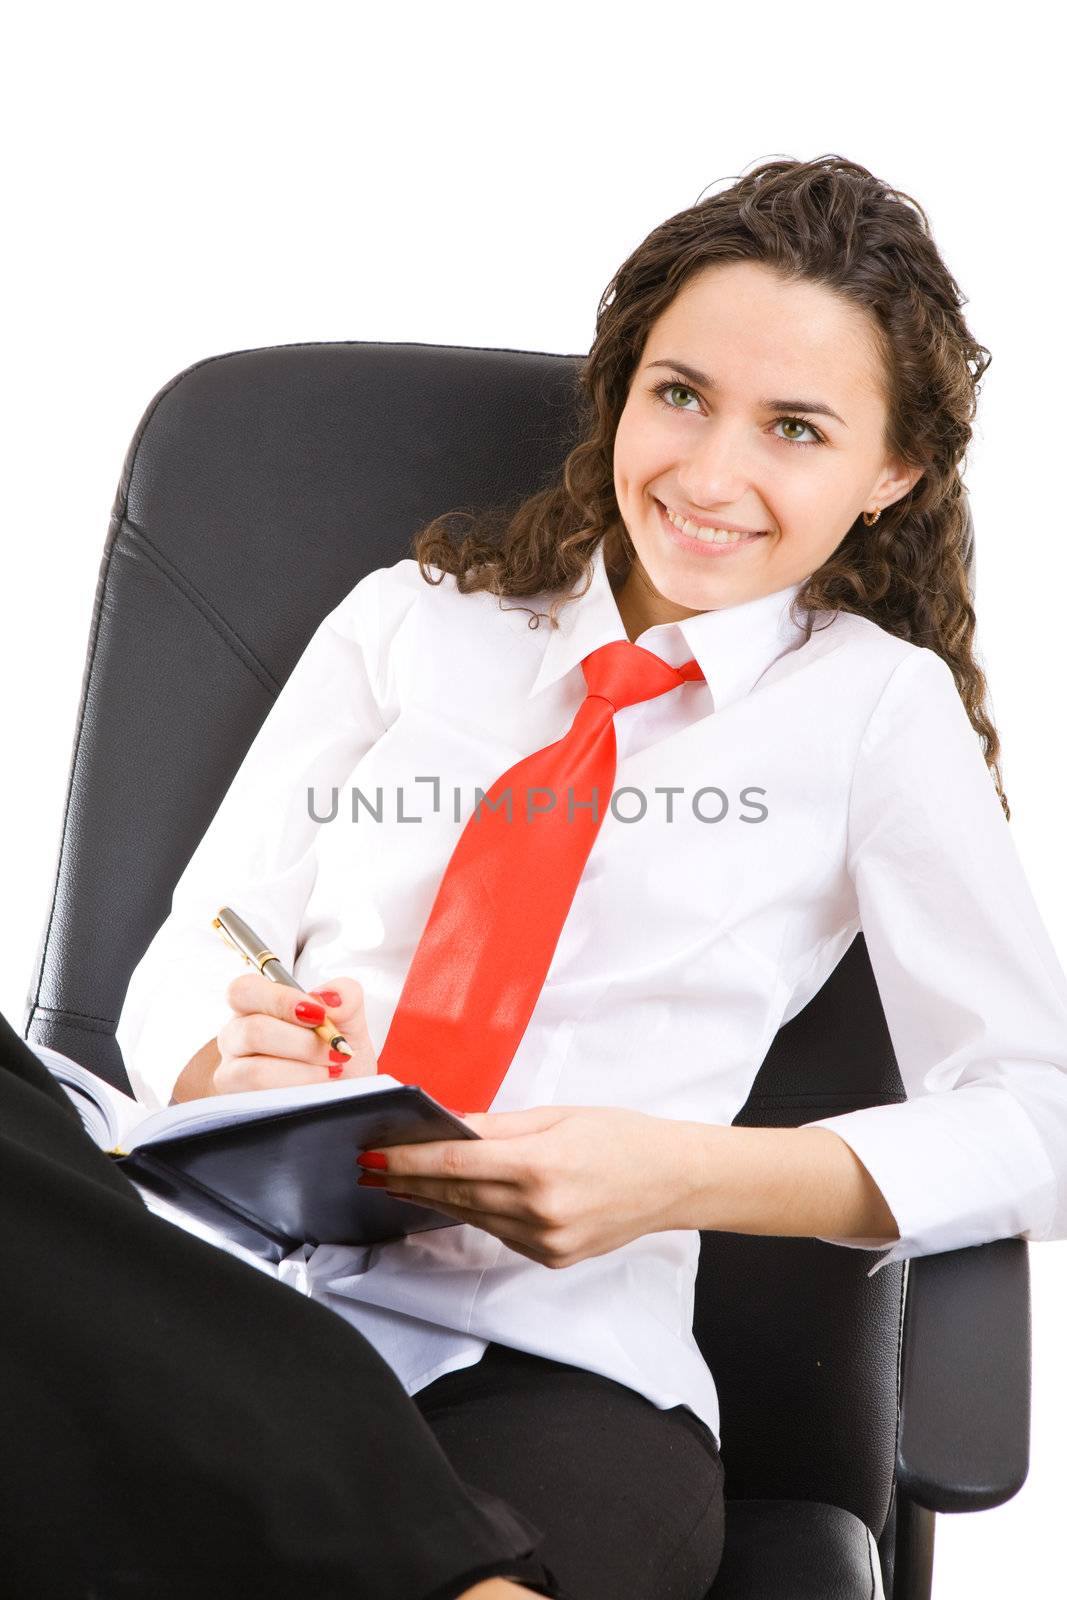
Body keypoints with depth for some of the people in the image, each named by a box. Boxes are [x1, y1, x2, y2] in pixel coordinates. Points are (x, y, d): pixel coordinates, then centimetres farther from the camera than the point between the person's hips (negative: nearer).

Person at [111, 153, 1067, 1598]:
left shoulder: (876, 704, 10)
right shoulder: (414, 618, 18)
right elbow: (188, 961, 16)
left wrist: (681, 1177, -14)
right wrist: (233, 1076, -10)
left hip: (549, 1356, -2)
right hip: (241, 1268, 2)